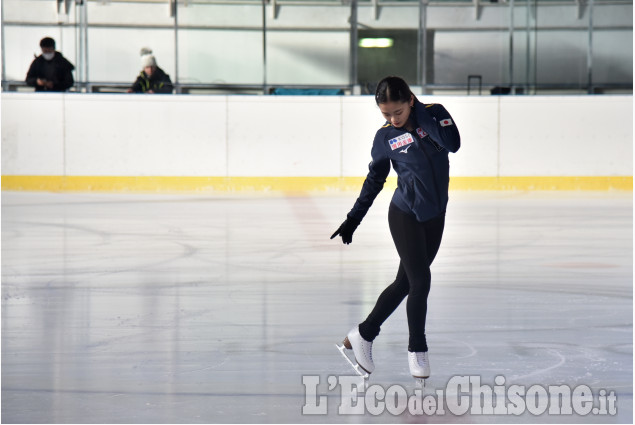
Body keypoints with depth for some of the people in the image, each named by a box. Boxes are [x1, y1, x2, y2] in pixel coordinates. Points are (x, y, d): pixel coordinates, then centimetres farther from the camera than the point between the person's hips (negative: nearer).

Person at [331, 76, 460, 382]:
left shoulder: (434, 114, -6)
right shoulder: (386, 138, -6)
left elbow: (453, 144, -23)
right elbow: (375, 179, 6)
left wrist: (421, 113, -22)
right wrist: (354, 218, 4)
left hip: (434, 217, 2)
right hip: (405, 216, -2)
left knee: (405, 283, 9)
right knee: (420, 281, -11)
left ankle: (363, 335, 25)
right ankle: (417, 351, 4)